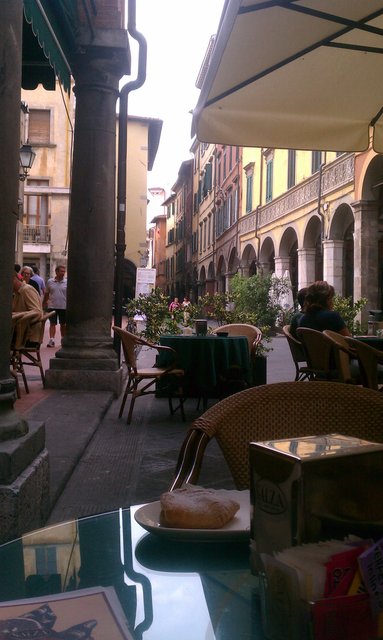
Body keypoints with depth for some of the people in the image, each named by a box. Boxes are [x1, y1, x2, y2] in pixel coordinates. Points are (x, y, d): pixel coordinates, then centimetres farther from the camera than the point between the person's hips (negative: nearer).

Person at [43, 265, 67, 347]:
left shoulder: (66, 282, -1)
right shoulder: (50, 282, 3)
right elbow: (46, 294, 11)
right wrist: (44, 304, 11)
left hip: (63, 307, 0)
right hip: (52, 306, 0)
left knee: (63, 324, 12)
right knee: (52, 323, -5)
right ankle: (51, 340, -8)